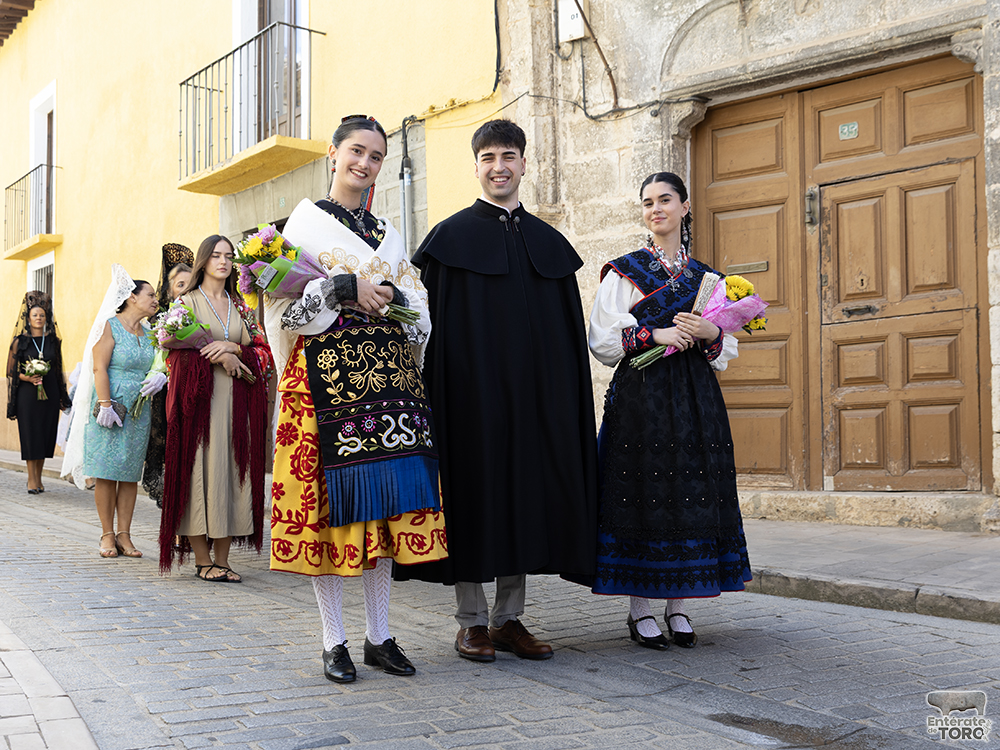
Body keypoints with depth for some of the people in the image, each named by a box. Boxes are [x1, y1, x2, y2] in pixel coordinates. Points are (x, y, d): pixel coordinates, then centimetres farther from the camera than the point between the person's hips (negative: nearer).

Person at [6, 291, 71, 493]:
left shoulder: (53, 340, 8)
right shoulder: (20, 341, 0)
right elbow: (11, 370, 1)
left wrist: (61, 395, 9)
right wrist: (27, 378, -17)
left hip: (49, 393, 3)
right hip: (27, 394, -3)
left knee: (46, 434, 3)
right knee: (30, 434, -3)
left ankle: (38, 478, 12)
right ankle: (32, 479, 1)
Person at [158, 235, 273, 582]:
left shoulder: (241, 308, 16)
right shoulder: (187, 302, 6)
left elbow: (262, 351, 9)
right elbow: (178, 352, -3)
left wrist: (232, 348, -10)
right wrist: (220, 358, -12)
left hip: (236, 401, 4)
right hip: (200, 398, -4)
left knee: (232, 469, 0)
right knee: (201, 469, -7)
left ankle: (222, 559, 6)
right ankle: (203, 560, 0)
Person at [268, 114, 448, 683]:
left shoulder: (387, 232, 21)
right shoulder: (306, 220, 8)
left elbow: (419, 308, 17)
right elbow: (285, 299, -3)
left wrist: (389, 295, -4)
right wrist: (347, 288, -13)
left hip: (388, 375, 5)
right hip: (328, 374, -4)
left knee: (386, 504, 2)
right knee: (331, 500, -6)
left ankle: (380, 635, 10)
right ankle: (335, 641, 4)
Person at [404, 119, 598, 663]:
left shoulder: (549, 242, 12)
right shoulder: (452, 237, 1)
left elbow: (571, 332, 12)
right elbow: (435, 326, -4)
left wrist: (566, 401, 4)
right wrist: (440, 397, -12)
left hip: (535, 394, 4)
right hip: (474, 391, -4)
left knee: (527, 492, 6)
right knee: (475, 493, 0)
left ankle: (508, 617, 17)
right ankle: (471, 621, 12)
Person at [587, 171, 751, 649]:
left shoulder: (705, 277, 15)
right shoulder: (624, 271, 5)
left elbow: (726, 352, 14)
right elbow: (602, 340, -3)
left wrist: (710, 334, -7)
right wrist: (655, 335, -13)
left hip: (696, 399, 4)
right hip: (640, 396, -3)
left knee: (692, 497, 2)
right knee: (641, 493, -5)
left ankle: (678, 607, 13)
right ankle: (639, 610, 5)